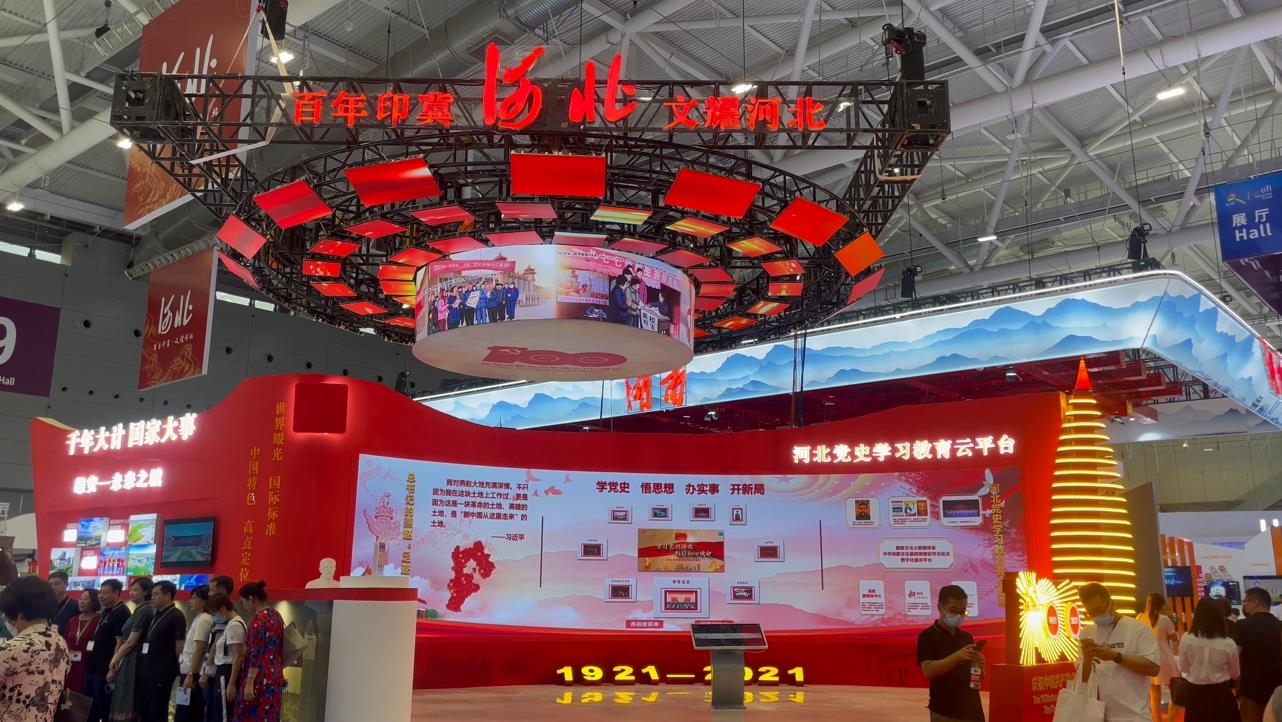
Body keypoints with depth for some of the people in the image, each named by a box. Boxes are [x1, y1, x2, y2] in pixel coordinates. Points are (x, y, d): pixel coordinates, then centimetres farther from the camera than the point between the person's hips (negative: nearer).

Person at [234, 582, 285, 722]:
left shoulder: (258, 620, -15)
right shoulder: (276, 616, 11)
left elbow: (256, 655, -19)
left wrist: (249, 683, -18)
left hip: (260, 679, -8)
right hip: (275, 677, 8)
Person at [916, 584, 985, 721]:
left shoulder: (967, 637, 15)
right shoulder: (927, 636, -5)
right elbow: (928, 670, -18)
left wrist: (979, 664, -6)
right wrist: (957, 656, -29)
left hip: (972, 711, 6)